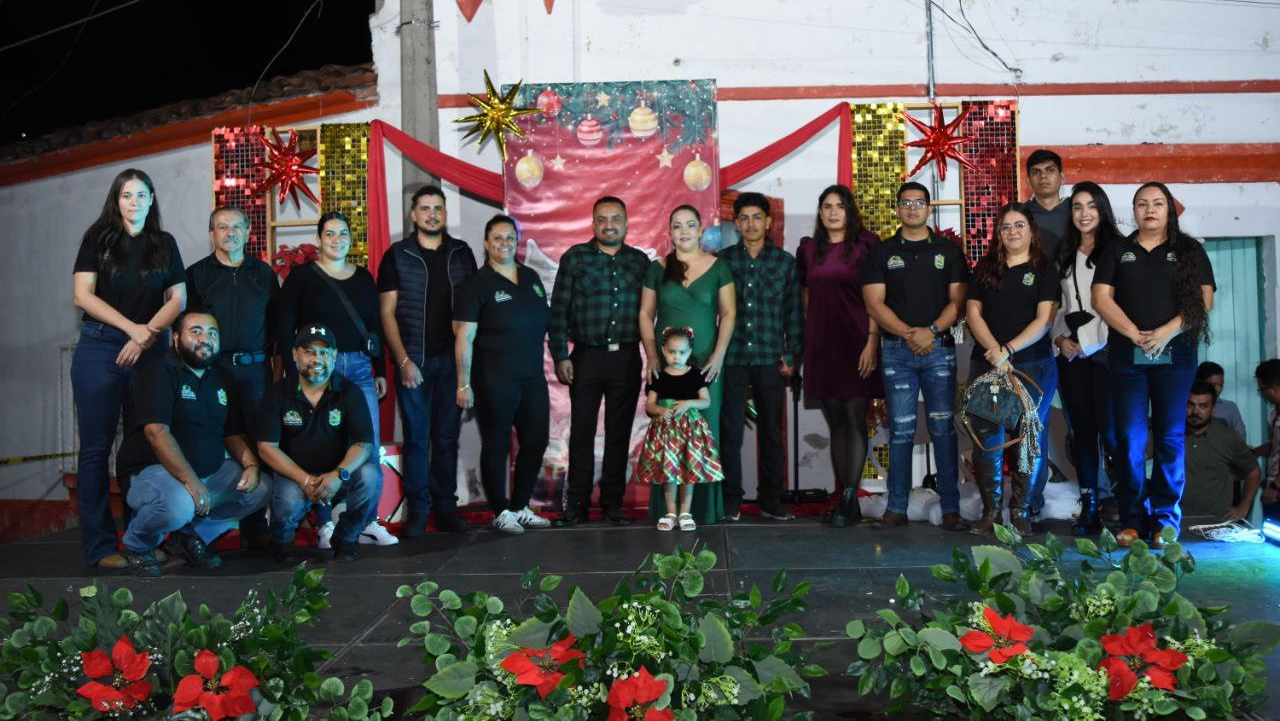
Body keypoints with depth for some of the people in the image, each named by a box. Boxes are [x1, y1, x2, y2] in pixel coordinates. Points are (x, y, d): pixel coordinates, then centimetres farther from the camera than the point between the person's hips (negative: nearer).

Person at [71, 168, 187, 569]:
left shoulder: (164, 244, 12)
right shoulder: (98, 239, 5)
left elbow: (178, 299, 6)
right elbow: (82, 295, -4)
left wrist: (146, 336, -9)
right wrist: (132, 327, -12)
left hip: (151, 352, 2)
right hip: (99, 351, -2)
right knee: (97, 446, -1)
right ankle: (100, 546, 1)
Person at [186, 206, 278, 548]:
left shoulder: (264, 273, 14)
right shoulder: (197, 273, 8)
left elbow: (275, 321, 15)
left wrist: (269, 354, 7)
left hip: (254, 368, 2)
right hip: (211, 366, -2)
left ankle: (255, 526, 6)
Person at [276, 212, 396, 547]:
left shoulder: (363, 277, 14)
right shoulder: (303, 277, 2)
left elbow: (375, 327, 18)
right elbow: (284, 328, -1)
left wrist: (380, 371, 13)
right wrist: (294, 373, -7)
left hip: (359, 368, 4)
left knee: (369, 449, -2)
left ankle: (368, 523, 7)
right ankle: (326, 525, 8)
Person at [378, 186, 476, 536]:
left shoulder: (462, 253, 9)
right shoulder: (397, 256, 3)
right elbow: (387, 312, 0)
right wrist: (404, 360, -8)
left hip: (452, 357, 2)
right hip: (413, 359, -2)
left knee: (447, 436, 6)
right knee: (416, 436, 1)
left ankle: (445, 506, 14)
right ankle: (417, 510, 8)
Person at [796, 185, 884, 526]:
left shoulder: (865, 245, 0)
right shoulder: (808, 249, 12)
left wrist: (872, 340, -11)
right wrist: (806, 342, 11)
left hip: (855, 343, -4)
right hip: (821, 345, 4)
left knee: (855, 419, -5)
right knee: (835, 423, 7)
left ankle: (849, 498, -4)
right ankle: (843, 497, 13)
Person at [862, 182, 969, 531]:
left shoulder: (949, 251, 10)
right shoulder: (882, 252, 9)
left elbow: (958, 300, 4)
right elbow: (874, 303, 0)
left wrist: (932, 331, -12)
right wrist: (909, 334, -11)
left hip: (939, 348, 0)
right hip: (896, 351, 0)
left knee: (943, 429, -2)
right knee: (901, 430, 1)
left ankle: (951, 508, 1)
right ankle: (896, 508, 5)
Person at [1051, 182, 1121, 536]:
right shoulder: (1064, 255, 18)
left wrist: (1087, 341, -9)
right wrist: (1060, 339, 3)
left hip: (1104, 350, -5)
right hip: (1070, 353, 5)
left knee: (1110, 429, -12)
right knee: (1081, 430, 4)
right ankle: (1089, 505, 9)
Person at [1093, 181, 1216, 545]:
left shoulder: (1190, 250, 9)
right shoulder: (1117, 252, 12)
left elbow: (1204, 300, 0)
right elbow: (1101, 298, 1)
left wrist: (1166, 333, -15)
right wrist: (1135, 334, -13)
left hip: (1175, 354, -1)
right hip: (1127, 355, 1)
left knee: (1170, 437, -1)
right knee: (1129, 438, -2)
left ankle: (1165, 519, 4)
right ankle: (1132, 519, 2)